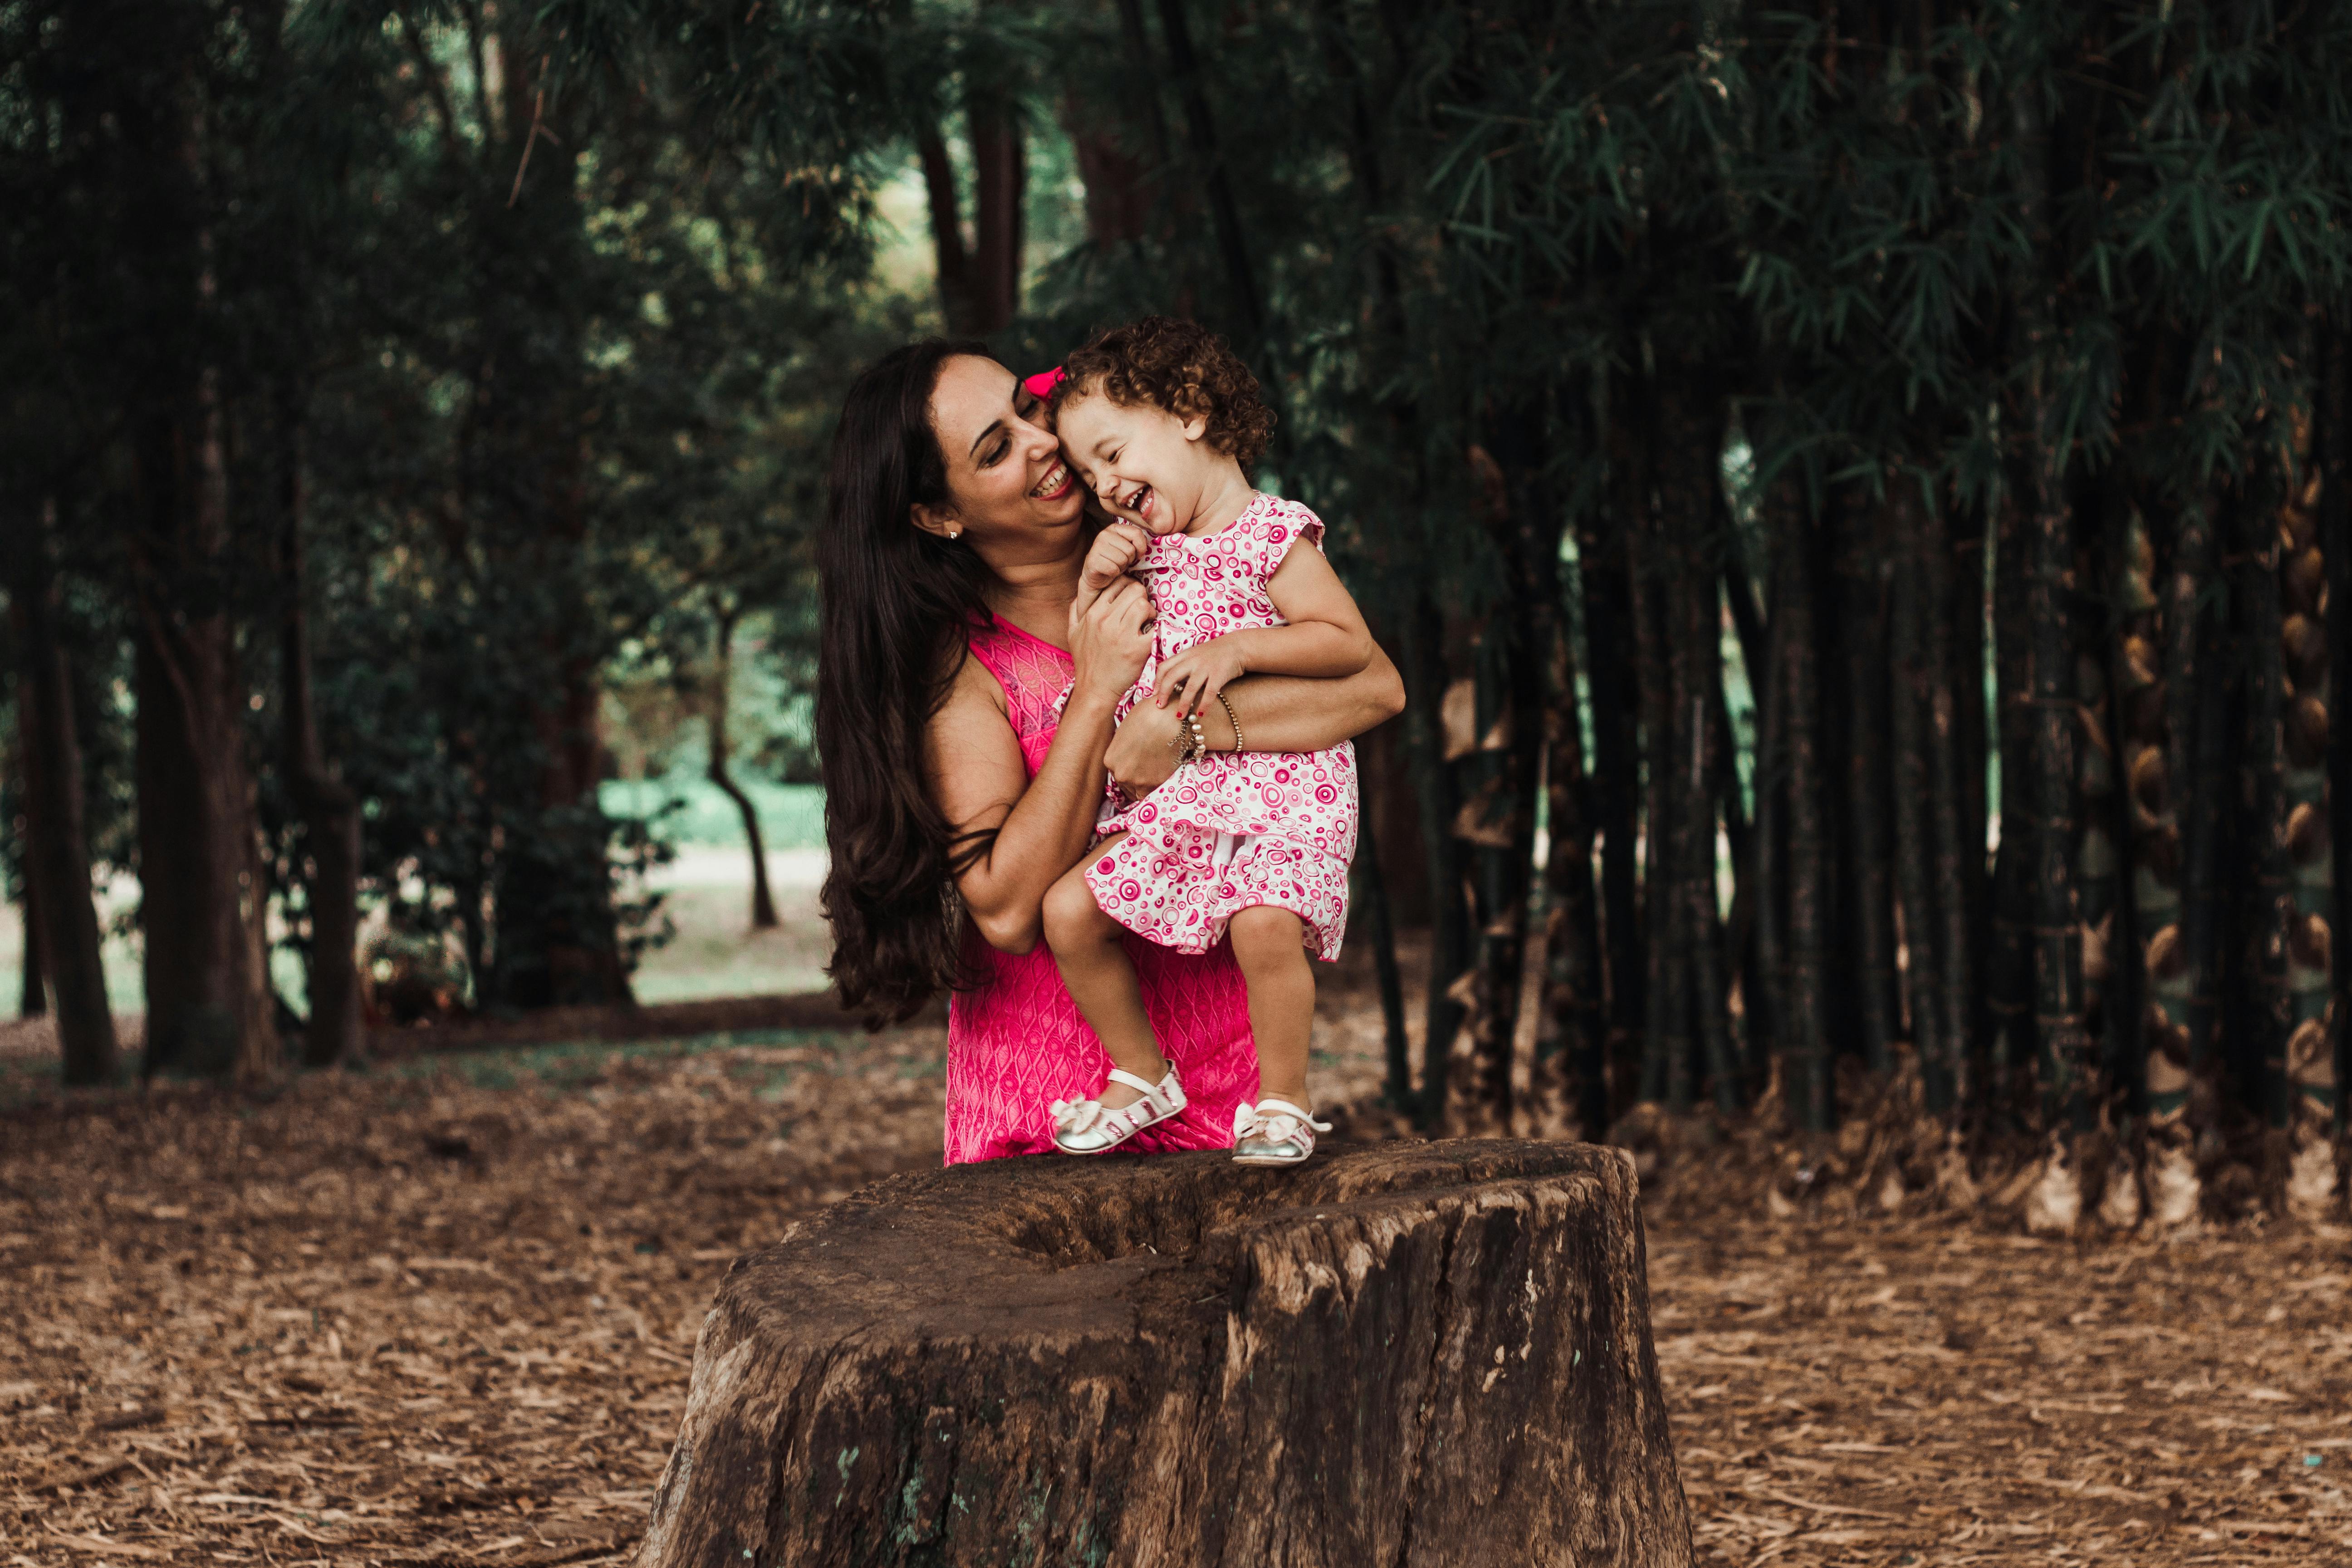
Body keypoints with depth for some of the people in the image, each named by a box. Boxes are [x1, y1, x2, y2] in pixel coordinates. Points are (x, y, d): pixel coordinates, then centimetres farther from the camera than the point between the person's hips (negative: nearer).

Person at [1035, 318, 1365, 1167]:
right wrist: (1093, 584, 1)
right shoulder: (1143, 550, 15)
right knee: (1069, 909, -6)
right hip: (1171, 793, 7)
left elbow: (1353, 644, -12)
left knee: (1265, 924, -30)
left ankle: (1281, 1101, -9)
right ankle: (1141, 1075, 12)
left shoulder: (1271, 532, -7)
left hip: (1281, 785, -7)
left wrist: (1236, 651, -20)